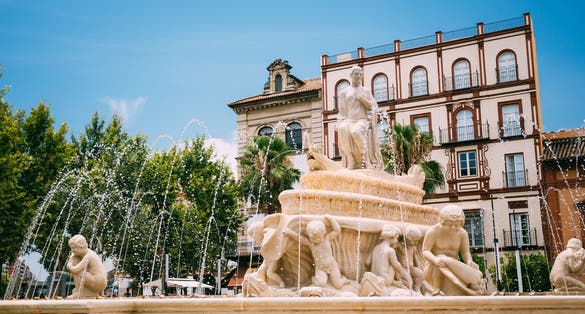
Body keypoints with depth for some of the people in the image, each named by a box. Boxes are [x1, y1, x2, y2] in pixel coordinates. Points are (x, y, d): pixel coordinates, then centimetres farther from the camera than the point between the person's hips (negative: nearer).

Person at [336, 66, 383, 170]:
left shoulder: (365, 91, 19)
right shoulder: (344, 92, 18)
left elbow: (373, 106, 10)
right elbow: (342, 110, 15)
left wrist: (361, 98, -3)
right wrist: (339, 123, 0)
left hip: (362, 120, -1)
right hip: (349, 120, 1)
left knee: (356, 132, -38)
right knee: (343, 129, -37)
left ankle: (363, 160, -29)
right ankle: (351, 160, -35)